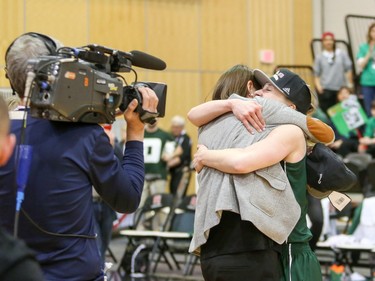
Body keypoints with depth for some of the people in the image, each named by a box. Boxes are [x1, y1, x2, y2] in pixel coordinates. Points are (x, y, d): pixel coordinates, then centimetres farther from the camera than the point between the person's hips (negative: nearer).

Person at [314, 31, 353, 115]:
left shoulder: (342, 54, 5)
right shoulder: (319, 57, 7)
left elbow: (348, 70, 6)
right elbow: (316, 74, 7)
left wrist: (350, 84, 2)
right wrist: (318, 85, -8)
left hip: (340, 88, 0)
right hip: (325, 89, 0)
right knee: (325, 112, -4)